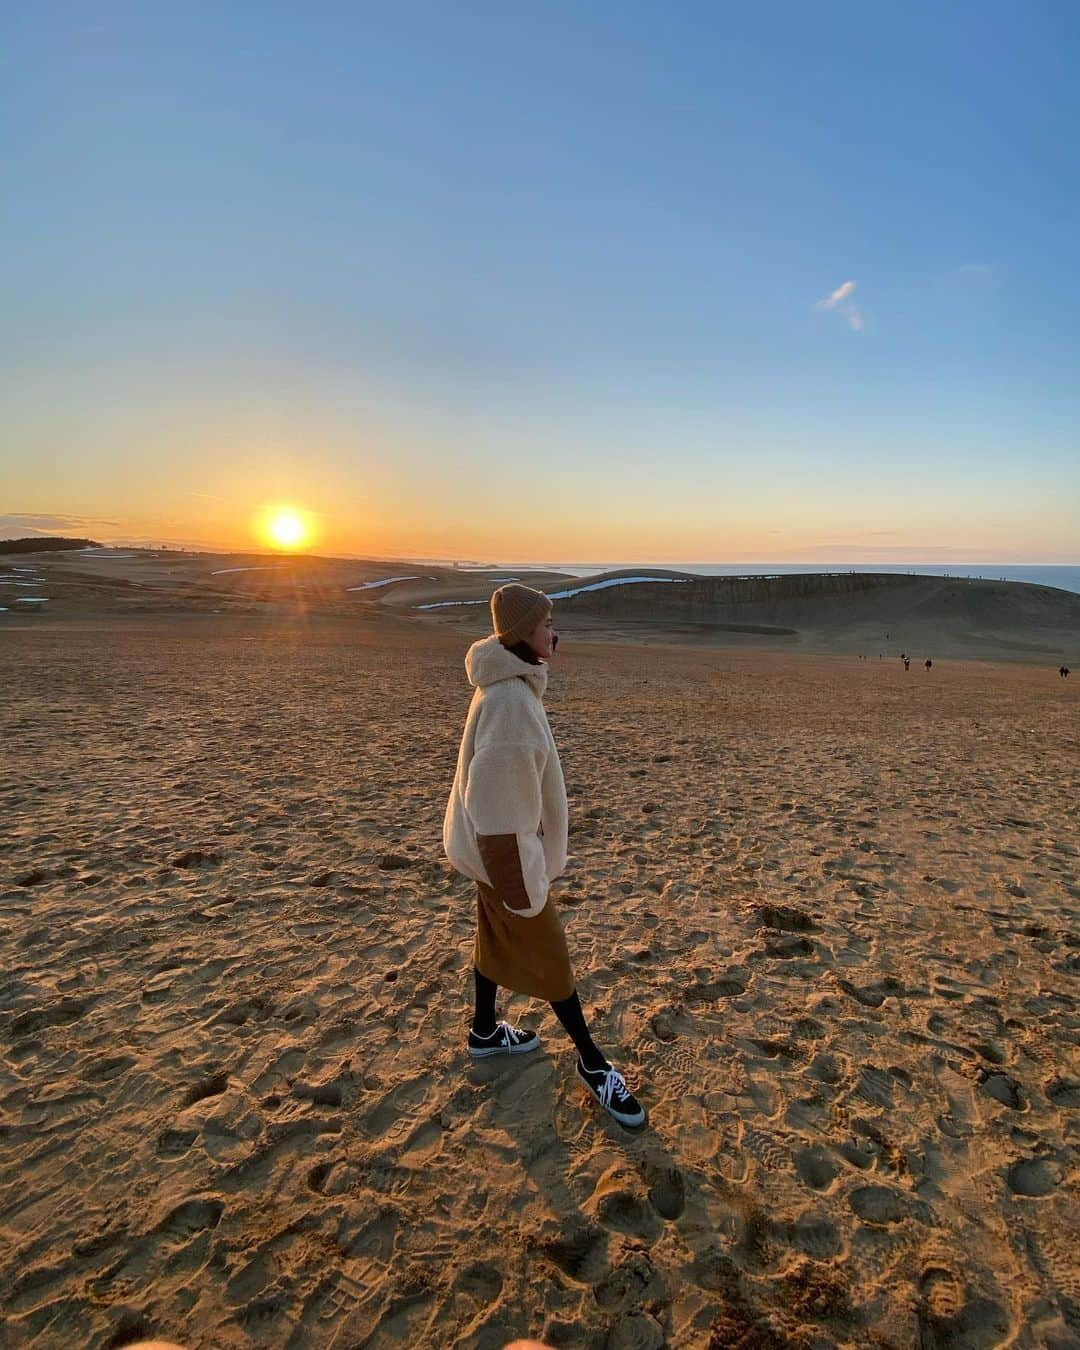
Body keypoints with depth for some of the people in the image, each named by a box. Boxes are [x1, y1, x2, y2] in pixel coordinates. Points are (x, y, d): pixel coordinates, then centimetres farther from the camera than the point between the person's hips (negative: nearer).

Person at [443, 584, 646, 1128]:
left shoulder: (512, 686, 3)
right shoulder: (510, 699, -30)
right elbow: (496, 800, -29)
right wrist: (517, 880, -22)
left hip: (494, 841, 9)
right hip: (506, 847, -9)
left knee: (497, 935, 24)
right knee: (547, 953, 6)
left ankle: (485, 1031, 44)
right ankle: (591, 1061, 24)